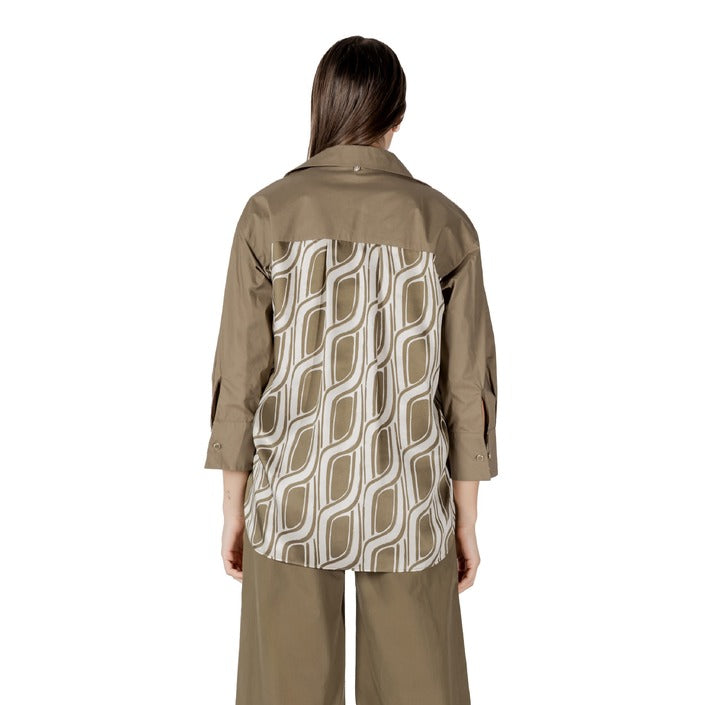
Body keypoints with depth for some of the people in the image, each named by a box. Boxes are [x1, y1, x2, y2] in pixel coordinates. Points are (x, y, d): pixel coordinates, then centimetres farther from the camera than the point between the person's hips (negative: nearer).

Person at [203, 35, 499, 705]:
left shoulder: (270, 212, -7)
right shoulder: (445, 224, -6)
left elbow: (240, 378, -6)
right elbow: (467, 388, -5)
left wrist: (233, 508, 5)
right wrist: (466, 521, 6)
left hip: (291, 501, 0)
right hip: (407, 509, 1)